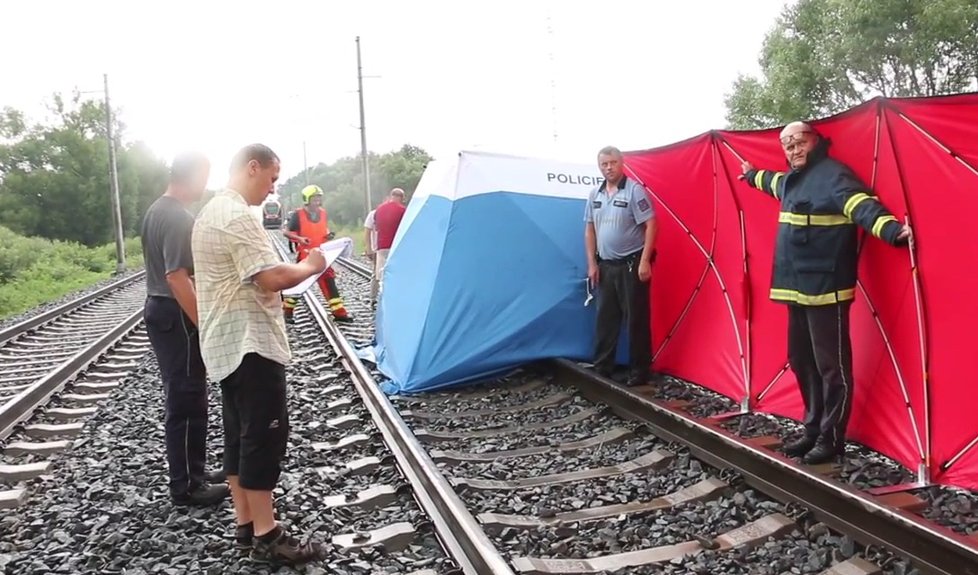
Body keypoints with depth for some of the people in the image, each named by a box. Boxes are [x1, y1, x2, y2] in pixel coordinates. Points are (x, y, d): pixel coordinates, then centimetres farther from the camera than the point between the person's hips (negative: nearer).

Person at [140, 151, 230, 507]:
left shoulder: (157, 210, 13)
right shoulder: (178, 218, -20)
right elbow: (177, 278, -26)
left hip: (161, 309, 11)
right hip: (176, 316, -11)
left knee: (181, 399, 17)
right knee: (187, 401, -2)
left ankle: (191, 474, 28)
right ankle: (186, 486, 9)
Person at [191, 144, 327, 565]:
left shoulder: (209, 213, 16)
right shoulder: (238, 216, -18)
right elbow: (271, 278, -25)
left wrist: (275, 303, 16)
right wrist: (310, 266, -8)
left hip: (225, 343, 11)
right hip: (250, 342, -11)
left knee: (239, 434, 13)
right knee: (264, 434, -5)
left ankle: (245, 526, 21)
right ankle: (266, 536, 2)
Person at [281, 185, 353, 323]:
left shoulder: (323, 213, 5)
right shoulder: (298, 214, -11)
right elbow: (287, 232, -8)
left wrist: (328, 235, -2)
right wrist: (299, 238, -25)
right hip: (304, 254, -5)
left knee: (329, 281, 5)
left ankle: (338, 311, 10)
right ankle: (287, 311, 18)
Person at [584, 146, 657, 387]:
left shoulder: (634, 190, -9)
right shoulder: (595, 194, 8)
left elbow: (650, 225, -12)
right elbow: (590, 230, 14)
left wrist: (644, 261, -16)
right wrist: (592, 263, 8)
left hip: (631, 265, -6)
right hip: (606, 266, 6)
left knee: (636, 320, 0)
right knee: (605, 318, 11)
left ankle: (639, 373, 9)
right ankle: (601, 368, 21)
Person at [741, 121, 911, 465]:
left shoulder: (832, 174, -12)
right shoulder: (792, 179, 16)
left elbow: (861, 205, -28)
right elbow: (773, 183, 41)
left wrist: (892, 230, -47)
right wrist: (751, 175, 60)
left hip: (826, 288, -10)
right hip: (798, 287, 10)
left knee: (831, 365, -2)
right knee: (801, 361, 16)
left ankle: (831, 439, 8)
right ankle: (814, 430, 27)